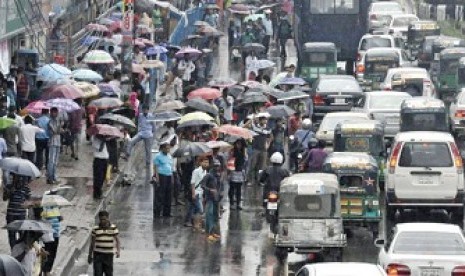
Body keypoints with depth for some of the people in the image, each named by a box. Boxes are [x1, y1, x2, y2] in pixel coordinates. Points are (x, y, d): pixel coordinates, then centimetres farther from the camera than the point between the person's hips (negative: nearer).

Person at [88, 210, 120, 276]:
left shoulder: (113, 228, -3)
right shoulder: (95, 229, -2)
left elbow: (117, 240, -4)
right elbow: (92, 243, 6)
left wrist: (118, 251, -22)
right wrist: (90, 256, 10)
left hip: (108, 255, 1)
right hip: (98, 255, -1)